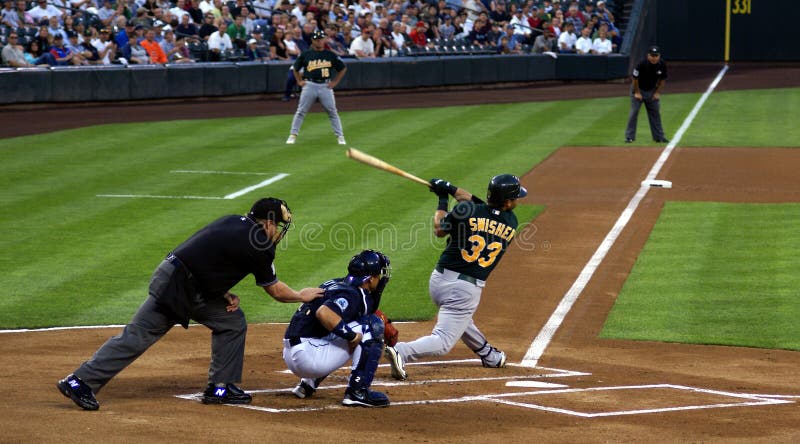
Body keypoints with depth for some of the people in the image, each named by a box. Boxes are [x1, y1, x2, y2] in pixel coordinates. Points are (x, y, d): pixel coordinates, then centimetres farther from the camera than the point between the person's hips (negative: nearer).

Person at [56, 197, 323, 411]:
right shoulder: (259, 245, -10)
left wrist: (223, 294, 9)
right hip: (176, 285, -9)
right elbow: (274, 290, 1)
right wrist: (302, 296, 19)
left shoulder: (233, 222, 15)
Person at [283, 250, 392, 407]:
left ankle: (307, 384, 22)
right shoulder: (352, 294, -12)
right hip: (308, 356, -9)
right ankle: (357, 392, -9)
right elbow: (323, 312, -29)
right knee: (372, 325, -6)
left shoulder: (336, 284, 15)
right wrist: (352, 336, -21)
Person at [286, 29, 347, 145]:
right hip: (309, 85, 0)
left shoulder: (330, 55, 5)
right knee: (301, 111, -1)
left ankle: (340, 137, 6)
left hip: (325, 86, 0)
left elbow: (343, 68, 14)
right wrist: (299, 81, 6)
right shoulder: (306, 54, 4)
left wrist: (335, 82, 5)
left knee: (332, 112, 1)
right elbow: (295, 68, 16)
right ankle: (293, 135, 4)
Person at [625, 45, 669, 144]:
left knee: (655, 113, 7)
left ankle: (659, 136, 15)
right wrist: (637, 93, -12)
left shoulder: (662, 65, -14)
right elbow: (635, 78, -16)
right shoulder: (642, 64, -27)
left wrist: (657, 93, -2)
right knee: (634, 112, -7)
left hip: (652, 91, 4)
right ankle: (629, 136, -1)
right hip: (639, 89, -4)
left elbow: (662, 79, 1)